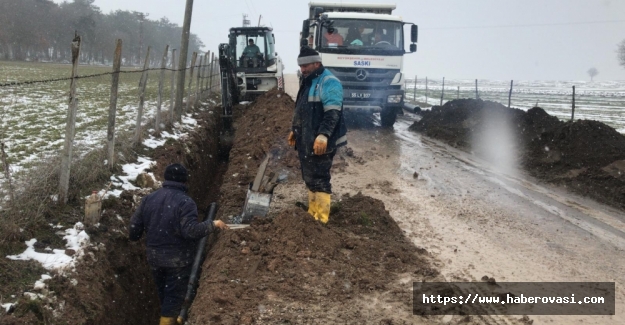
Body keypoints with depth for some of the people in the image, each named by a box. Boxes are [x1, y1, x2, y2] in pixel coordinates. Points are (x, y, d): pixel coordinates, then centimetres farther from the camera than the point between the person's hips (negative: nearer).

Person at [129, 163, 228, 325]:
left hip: (155, 258, 6)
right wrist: (213, 224, -16)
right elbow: (191, 230, -28)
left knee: (163, 293, 23)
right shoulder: (185, 202, -18)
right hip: (178, 260, -6)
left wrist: (134, 237, 26)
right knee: (175, 295, 3)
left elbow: (135, 225, 5)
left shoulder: (148, 199, 1)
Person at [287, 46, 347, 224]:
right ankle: (312, 214, 26)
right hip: (306, 141, 10)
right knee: (309, 178, 16)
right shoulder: (307, 81, 17)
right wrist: (295, 130, 27)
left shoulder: (329, 82, -15)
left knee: (319, 179, -7)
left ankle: (321, 219, -3)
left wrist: (323, 135, -35)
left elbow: (332, 113, -24)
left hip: (320, 142, -10)